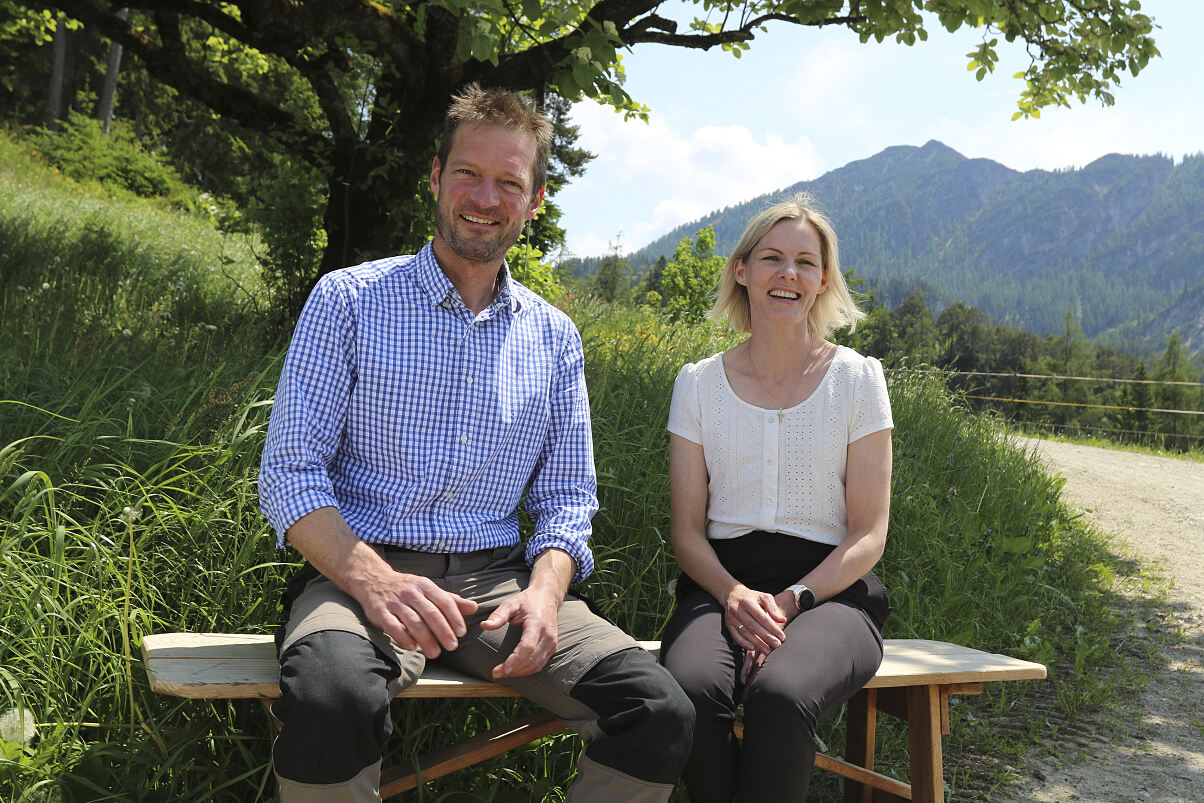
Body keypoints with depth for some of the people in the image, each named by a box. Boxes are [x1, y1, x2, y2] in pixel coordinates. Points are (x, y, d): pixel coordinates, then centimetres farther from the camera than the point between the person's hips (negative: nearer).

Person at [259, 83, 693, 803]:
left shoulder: (554, 338, 12)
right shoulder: (348, 300, 2)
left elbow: (567, 496, 13)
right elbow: (290, 471, -3)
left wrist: (545, 589, -10)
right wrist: (373, 580, -21)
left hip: (499, 579, 3)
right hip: (359, 569, -2)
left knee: (661, 714, -20)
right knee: (333, 702, -37)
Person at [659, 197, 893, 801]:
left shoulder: (858, 378, 6)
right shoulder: (699, 383, 9)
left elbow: (868, 534, 2)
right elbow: (687, 530, 7)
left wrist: (791, 600, -15)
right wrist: (733, 594, -14)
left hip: (829, 589, -1)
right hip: (720, 584, 1)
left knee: (779, 695, -35)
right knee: (692, 689, -33)